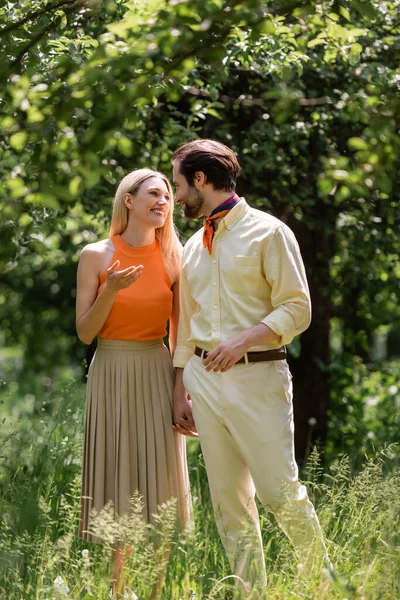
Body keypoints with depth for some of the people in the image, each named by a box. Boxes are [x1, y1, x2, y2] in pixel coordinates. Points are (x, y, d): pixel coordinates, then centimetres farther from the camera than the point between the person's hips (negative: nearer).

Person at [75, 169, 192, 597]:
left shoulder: (172, 259, 4)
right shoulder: (96, 256, -2)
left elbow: (179, 335, 8)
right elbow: (84, 332, -3)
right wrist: (110, 291, -18)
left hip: (157, 379, 2)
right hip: (111, 376, -2)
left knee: (157, 485, 3)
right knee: (117, 486, 1)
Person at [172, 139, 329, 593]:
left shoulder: (268, 233, -3)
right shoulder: (193, 247, 17)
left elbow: (297, 309, -7)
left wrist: (244, 340, -20)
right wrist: (180, 393, 16)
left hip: (256, 375, -6)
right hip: (204, 378, 6)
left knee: (280, 491, -9)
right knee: (228, 500, 5)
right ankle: (251, 590, 13)